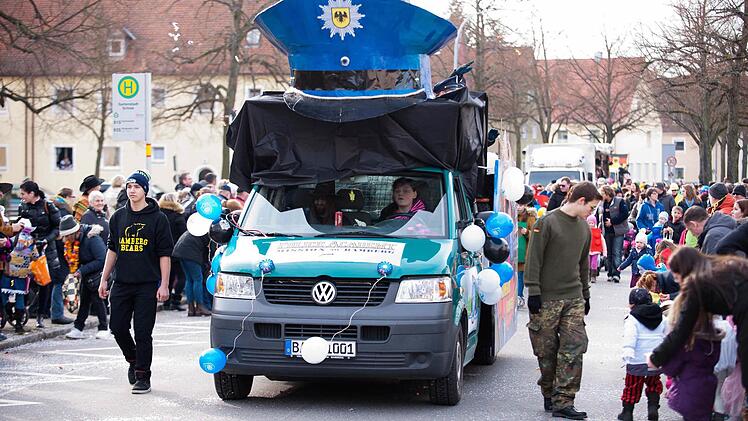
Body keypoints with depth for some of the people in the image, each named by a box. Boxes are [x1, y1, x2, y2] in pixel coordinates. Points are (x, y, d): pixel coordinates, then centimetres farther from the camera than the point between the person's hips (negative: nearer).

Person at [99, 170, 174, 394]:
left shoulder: (157, 218, -2)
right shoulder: (119, 217, 11)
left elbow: (165, 254, -3)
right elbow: (112, 250, 17)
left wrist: (164, 285, -9)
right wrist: (104, 279, 11)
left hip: (147, 285, -4)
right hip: (122, 283, 4)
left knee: (142, 332, -4)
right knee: (118, 328, 4)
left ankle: (143, 376, 5)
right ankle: (133, 360, 30)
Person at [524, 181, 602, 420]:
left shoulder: (584, 227, 14)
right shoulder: (548, 222, -7)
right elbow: (534, 259, -8)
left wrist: (585, 294, 21)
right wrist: (533, 291, -12)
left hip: (574, 300, 5)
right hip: (546, 299, -5)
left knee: (575, 347, -7)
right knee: (546, 351, 2)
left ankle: (563, 402, -6)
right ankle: (549, 395, 18)